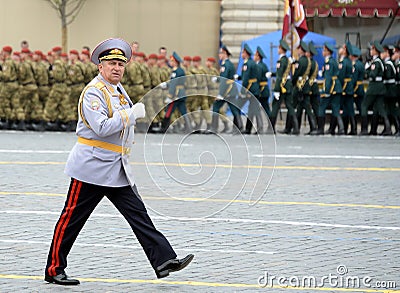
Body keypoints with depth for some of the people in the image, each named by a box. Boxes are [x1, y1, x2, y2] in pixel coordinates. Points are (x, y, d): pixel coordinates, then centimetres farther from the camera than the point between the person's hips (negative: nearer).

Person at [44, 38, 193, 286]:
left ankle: (163, 261, -7)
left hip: (117, 170, 8)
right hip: (92, 167, -8)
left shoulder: (118, 89, 14)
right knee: (72, 219, 0)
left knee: (138, 214, -1)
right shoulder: (94, 92, -14)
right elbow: (102, 127, -25)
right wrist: (131, 114, -22)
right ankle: (54, 270, 8)